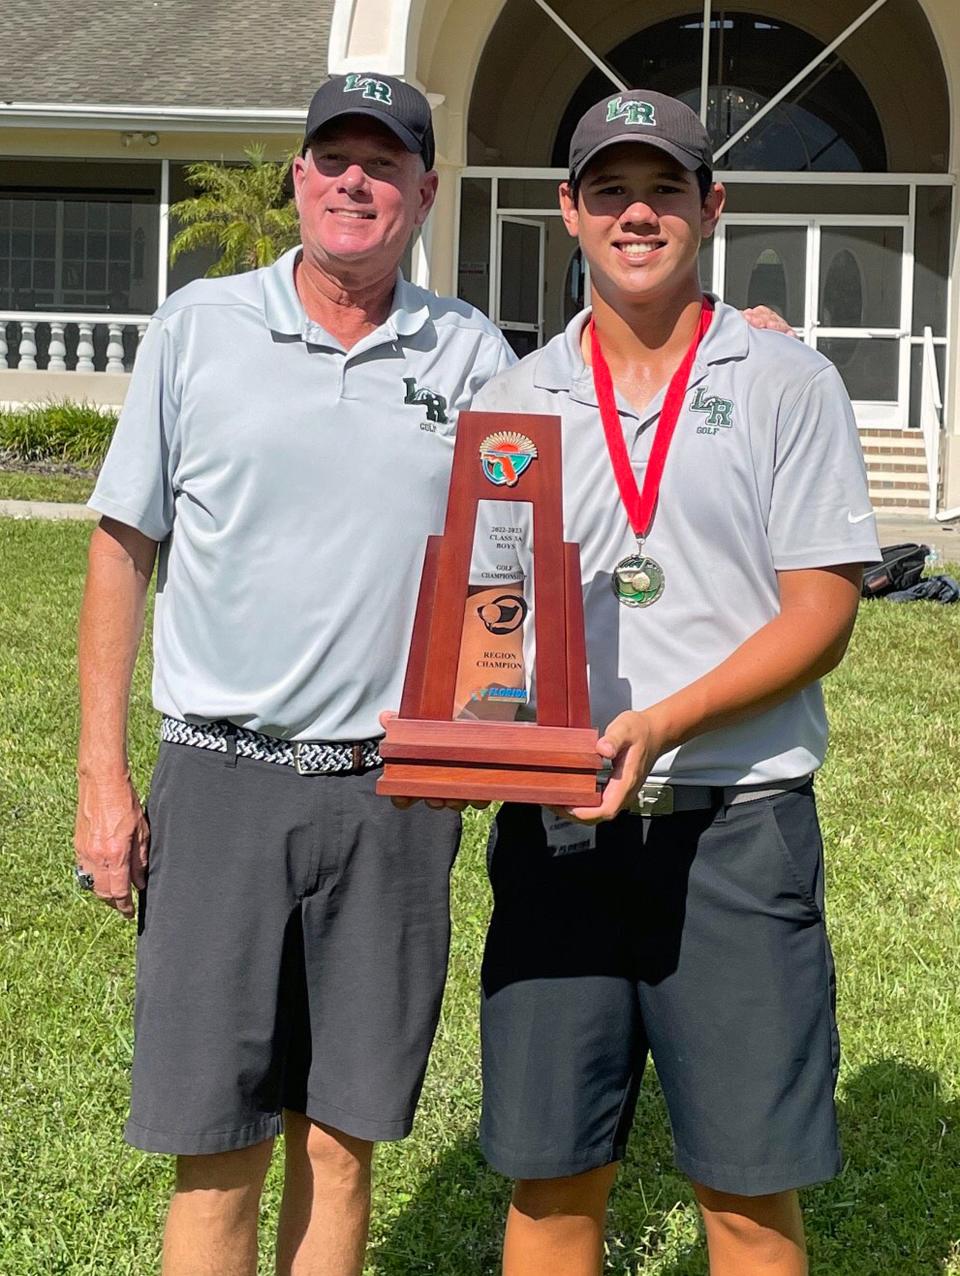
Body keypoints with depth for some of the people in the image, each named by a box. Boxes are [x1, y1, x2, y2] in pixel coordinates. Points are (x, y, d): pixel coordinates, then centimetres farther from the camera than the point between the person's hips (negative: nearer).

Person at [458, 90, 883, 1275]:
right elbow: (484, 609, 13)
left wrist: (663, 724, -18)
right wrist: (464, 723, -8)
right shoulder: (513, 398, 12)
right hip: (553, 822, 3)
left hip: (736, 821, -2)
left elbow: (819, 617, -3)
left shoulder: (788, 383, 3)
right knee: (549, 1172, 7)